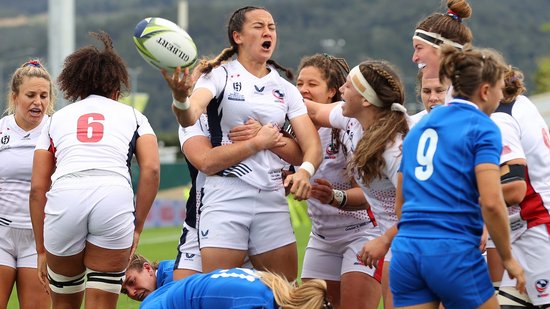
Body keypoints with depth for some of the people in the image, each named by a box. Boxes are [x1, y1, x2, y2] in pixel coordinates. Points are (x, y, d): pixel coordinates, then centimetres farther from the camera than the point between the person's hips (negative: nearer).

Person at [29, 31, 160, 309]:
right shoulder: (132, 116, 25)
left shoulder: (56, 119, 28)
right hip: (115, 196, -1)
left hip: (63, 196, 1)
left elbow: (37, 188, 19)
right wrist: (137, 227, 12)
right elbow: (151, 170, 7)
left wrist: (42, 250, 22)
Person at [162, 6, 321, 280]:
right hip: (226, 194, -4)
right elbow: (189, 117, -17)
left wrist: (305, 171, -16)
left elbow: (312, 145, 7)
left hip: (273, 197, 4)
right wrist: (180, 98, -41)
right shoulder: (220, 75, 2)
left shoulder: (285, 89, 14)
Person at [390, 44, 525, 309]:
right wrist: (508, 259, -3)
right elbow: (491, 202, -14)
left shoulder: (420, 126, 19)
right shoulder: (483, 128, -3)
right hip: (453, 254, -6)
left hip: (405, 251, 6)